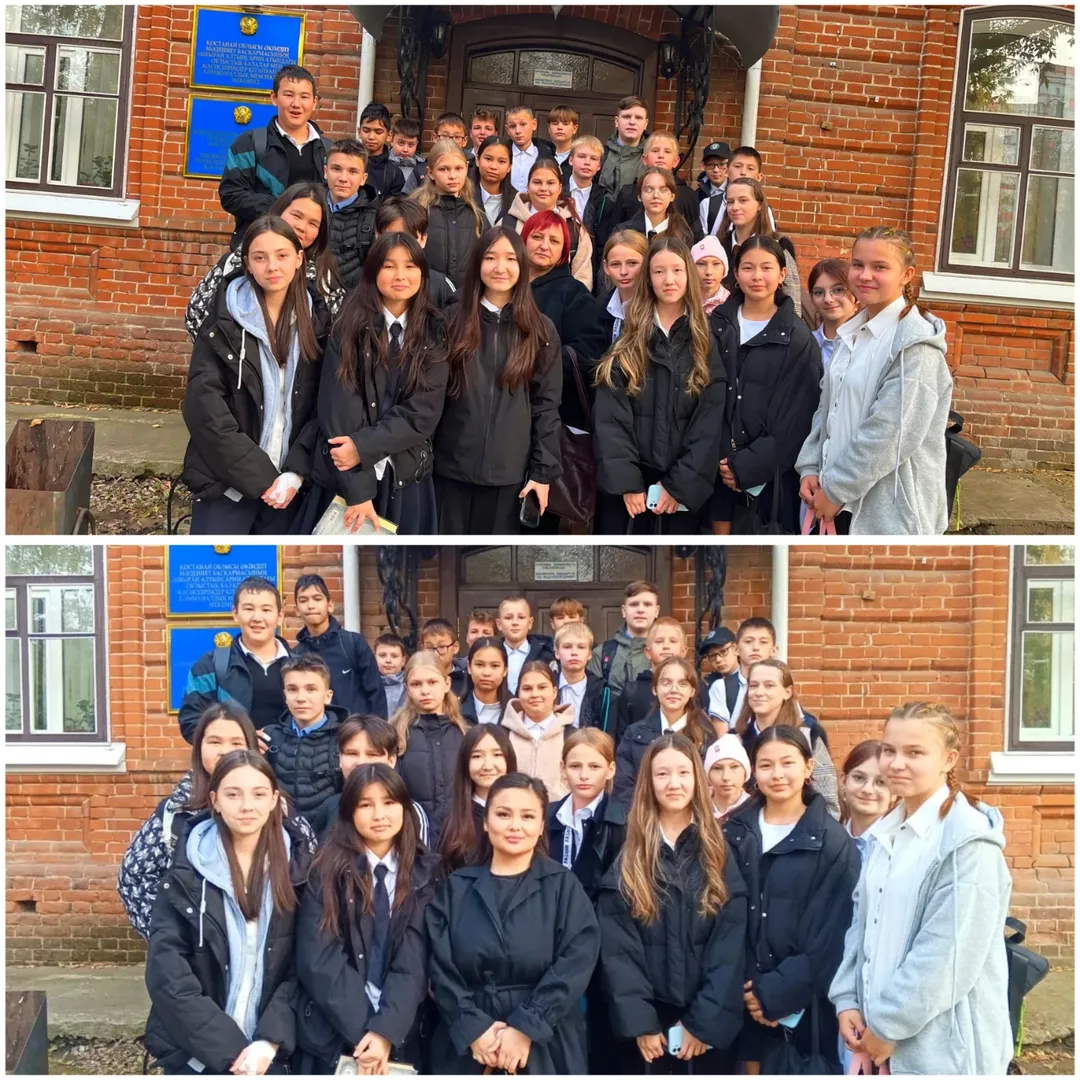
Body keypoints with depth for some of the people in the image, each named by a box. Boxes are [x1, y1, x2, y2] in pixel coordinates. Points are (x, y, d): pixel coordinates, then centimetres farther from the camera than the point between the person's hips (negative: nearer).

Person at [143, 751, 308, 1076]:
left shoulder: (295, 866, -1)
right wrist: (229, 1048, -15)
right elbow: (167, 973, -10)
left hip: (266, 1051, 1)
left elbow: (301, 967, -2)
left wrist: (270, 1040, -14)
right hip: (195, 1052, -1)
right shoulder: (188, 871, -6)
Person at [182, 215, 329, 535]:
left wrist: (295, 473, -10)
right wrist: (258, 475, -15)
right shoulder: (225, 320, -4)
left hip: (286, 481, 3)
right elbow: (204, 405, -10)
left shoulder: (317, 320, 4)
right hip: (227, 480, -2)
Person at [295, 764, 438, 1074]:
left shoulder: (424, 873, 1)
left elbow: (414, 962, -7)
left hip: (400, 1038, 1)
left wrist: (385, 1031, -19)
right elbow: (319, 960, -11)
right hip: (332, 1036, -1)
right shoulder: (327, 870, -4)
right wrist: (363, 1032, -17)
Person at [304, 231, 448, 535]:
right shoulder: (351, 327, -3)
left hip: (407, 479, 2)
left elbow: (425, 410, -6)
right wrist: (358, 489, -18)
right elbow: (338, 408, -11)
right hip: (343, 478, -2)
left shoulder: (434, 333, 4)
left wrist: (364, 446, -18)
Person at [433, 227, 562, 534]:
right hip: (452, 467, 0)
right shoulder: (453, 323, 4)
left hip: (509, 472, 0)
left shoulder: (540, 330, 4)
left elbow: (547, 405, 2)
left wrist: (543, 470, -4)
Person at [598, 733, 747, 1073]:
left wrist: (703, 1020, -11)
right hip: (646, 1021, 0)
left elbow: (729, 946, -4)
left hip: (709, 1022, 0)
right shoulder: (629, 860, 2)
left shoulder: (718, 856, 3)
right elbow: (618, 948, -4)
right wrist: (639, 1021, -13)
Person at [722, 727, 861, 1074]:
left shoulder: (834, 841, -4)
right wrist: (748, 989, -8)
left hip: (806, 1006, -2)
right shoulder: (734, 834, 6)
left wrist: (775, 993, -12)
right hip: (747, 1005, 3)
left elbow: (830, 937, -7)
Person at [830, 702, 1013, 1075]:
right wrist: (847, 999, 1)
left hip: (945, 1045, -7)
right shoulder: (884, 833, 9)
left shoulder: (969, 841, -15)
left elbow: (950, 953, -19)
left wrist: (890, 1024, -16)